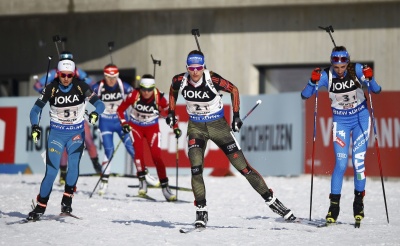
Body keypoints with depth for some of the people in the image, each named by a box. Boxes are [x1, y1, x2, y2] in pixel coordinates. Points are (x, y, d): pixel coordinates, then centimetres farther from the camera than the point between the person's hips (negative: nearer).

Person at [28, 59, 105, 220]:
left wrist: (95, 113, -33)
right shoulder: (51, 89, -10)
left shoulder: (81, 87, -10)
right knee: (52, 170, -10)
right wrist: (35, 127, -23)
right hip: (56, 133, 0)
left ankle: (67, 201, -5)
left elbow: (100, 104, -10)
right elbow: (35, 110, -6)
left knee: (73, 165, -21)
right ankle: (40, 207, 0)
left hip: (76, 133, 0)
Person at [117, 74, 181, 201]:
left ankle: (164, 186, -3)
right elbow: (120, 110, -10)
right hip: (135, 125, 0)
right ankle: (142, 180, -15)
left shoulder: (159, 98, -21)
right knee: (138, 150, -23)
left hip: (152, 127, 0)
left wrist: (175, 127, -13)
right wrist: (124, 124, -20)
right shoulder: (134, 95, -22)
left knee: (156, 155, -10)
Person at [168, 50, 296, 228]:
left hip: (218, 125, -2)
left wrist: (236, 115, -8)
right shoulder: (180, 81, -15)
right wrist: (171, 112, 5)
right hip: (196, 127, 2)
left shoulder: (212, 79, -23)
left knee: (242, 166, -2)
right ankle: (201, 211, -4)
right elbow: (173, 91, 11)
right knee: (196, 168, -17)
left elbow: (233, 90, -5)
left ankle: (271, 200, 7)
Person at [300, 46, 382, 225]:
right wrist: (313, 81, -37)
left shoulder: (356, 70, -17)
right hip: (340, 121, 0)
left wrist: (370, 79, -37)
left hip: (361, 118, 0)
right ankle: (334, 205, -1)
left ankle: (359, 202, 10)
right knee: (341, 163, -9)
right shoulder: (326, 75, -17)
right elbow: (305, 95, -19)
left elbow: (376, 90, -17)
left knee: (358, 161, -5)